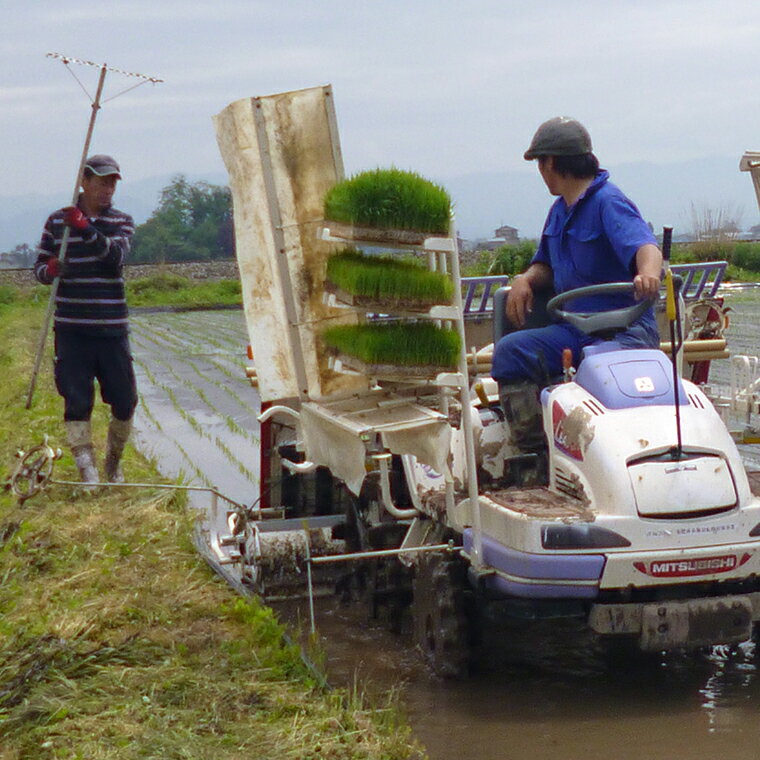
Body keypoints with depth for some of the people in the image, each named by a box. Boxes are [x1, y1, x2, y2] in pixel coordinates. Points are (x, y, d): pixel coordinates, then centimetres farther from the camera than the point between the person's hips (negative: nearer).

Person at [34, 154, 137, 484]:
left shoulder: (122, 222, 7)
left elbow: (115, 255, -13)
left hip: (112, 328, 1)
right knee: (77, 401, -6)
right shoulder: (57, 221, 7)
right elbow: (40, 267, 9)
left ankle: (113, 464, 26)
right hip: (71, 329, -1)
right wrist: (50, 269, -15)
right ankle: (87, 472, -2)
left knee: (124, 401, 4)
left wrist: (85, 228, -26)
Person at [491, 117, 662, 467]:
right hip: (573, 330, 8)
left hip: (625, 330, -8)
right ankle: (532, 448, -17)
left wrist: (648, 272, -48)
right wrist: (526, 279, 5)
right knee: (510, 351, -14)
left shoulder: (608, 202, -7)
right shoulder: (560, 210, 20)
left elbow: (645, 245, -24)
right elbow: (547, 264, 29)